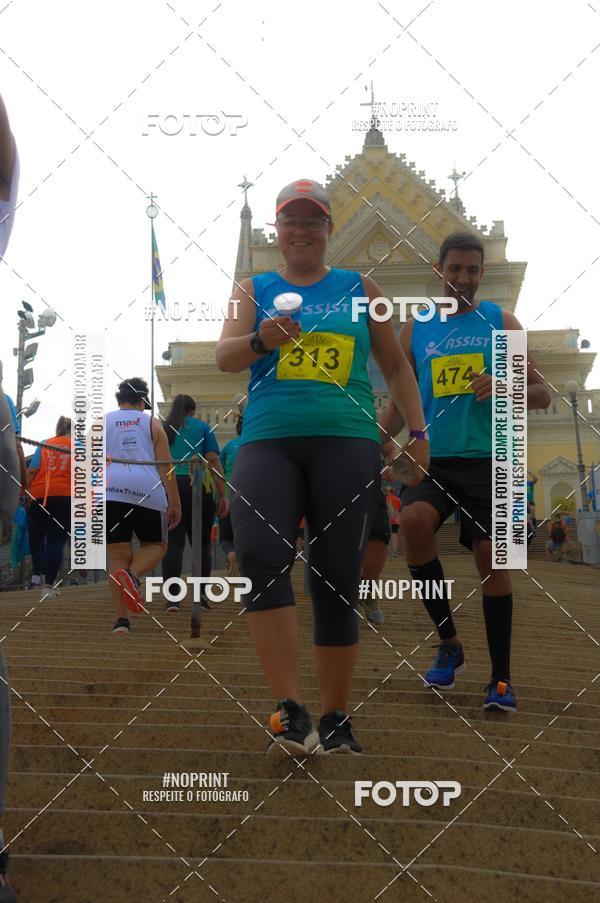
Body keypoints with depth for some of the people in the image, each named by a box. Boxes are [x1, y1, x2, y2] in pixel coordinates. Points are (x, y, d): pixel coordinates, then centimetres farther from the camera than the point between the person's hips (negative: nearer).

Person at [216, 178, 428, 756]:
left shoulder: (359, 289, 16)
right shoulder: (253, 290, 15)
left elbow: (396, 366, 20)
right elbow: (224, 356, 1)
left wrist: (418, 433, 10)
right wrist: (261, 340, -20)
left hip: (347, 443, 1)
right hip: (268, 442, 0)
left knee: (336, 582, 0)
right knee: (260, 556, -25)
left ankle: (335, 721, 13)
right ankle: (290, 712, -20)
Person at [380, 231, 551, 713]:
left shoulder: (500, 322, 7)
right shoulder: (416, 328, 11)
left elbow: (542, 393, 6)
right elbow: (400, 400, 15)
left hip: (486, 458, 0)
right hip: (432, 458, 1)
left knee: (491, 560, -3)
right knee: (414, 519, -27)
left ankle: (501, 678, 11)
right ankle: (449, 643, -9)